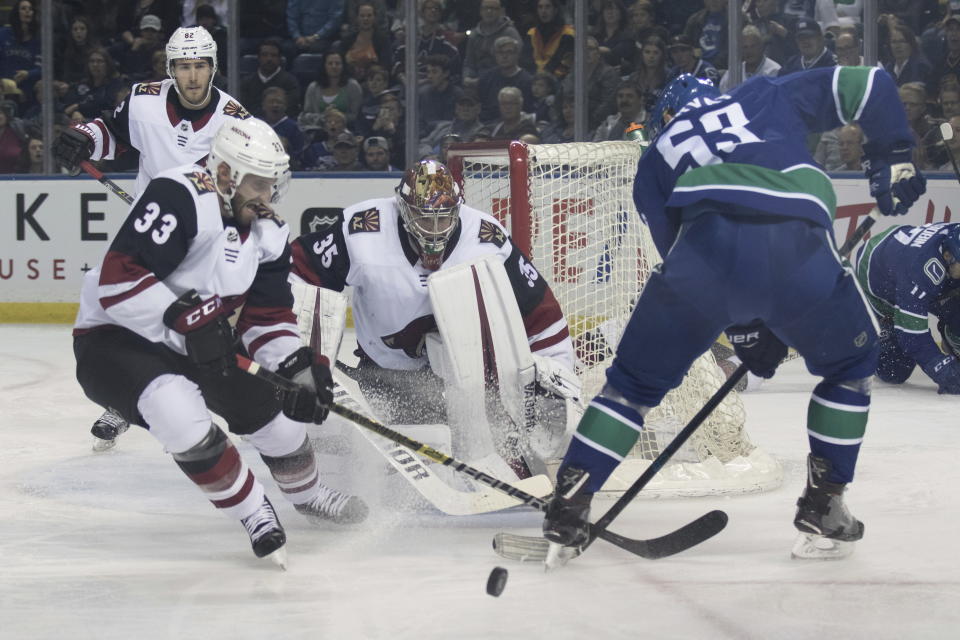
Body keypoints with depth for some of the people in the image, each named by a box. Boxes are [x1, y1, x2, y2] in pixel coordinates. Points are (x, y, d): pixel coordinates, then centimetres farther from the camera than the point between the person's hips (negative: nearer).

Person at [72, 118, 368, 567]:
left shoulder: (267, 232, 0)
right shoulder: (179, 197, -26)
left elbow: (268, 315, 6)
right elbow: (119, 278, -33)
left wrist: (300, 367, -11)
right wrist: (184, 318, -38)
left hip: (198, 342, 8)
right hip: (112, 340, -8)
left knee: (273, 405, 2)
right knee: (181, 412, -33)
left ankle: (307, 494, 34)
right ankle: (255, 516, -16)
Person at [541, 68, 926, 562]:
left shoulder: (654, 160, 33)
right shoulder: (764, 98, 34)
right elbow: (864, 83, 26)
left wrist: (743, 329, 29)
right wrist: (893, 159, 36)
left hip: (707, 248, 0)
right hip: (799, 247, 0)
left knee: (638, 378, 20)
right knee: (850, 366, 27)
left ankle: (568, 505, 15)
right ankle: (822, 510, 23)